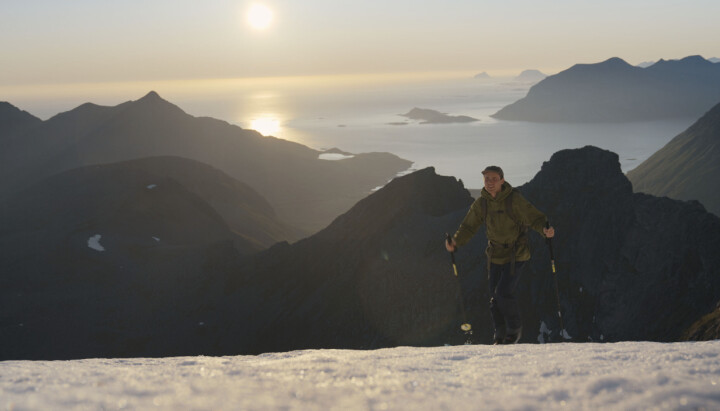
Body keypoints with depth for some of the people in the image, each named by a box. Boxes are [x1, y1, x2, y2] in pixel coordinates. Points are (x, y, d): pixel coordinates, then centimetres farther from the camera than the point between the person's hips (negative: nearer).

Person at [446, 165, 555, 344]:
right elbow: (469, 226, 6)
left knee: (504, 293, -15)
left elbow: (534, 218, -15)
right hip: (495, 255, 5)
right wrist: (456, 241, -10)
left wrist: (544, 230, -36)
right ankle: (500, 334, 21)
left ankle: (515, 329, 8)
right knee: (495, 297, 6)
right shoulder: (481, 203, 0)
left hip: (515, 255, -5)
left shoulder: (514, 200, -15)